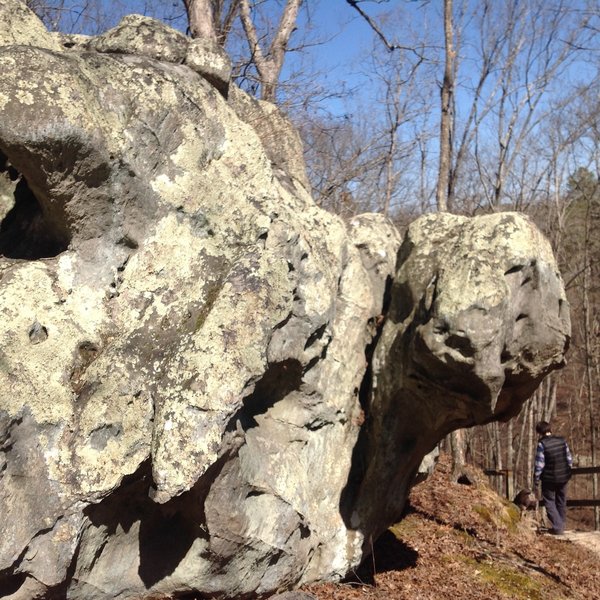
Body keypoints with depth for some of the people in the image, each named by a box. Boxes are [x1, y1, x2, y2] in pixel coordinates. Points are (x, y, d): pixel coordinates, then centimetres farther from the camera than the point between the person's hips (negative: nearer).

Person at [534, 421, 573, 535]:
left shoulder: (542, 444, -18)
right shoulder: (562, 441, -3)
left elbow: (539, 465, -16)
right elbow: (569, 460, 4)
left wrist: (536, 481, -6)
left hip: (549, 479, -5)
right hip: (563, 477, 5)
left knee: (549, 502, 9)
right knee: (561, 501, 20)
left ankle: (557, 527, 2)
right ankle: (561, 525, 28)